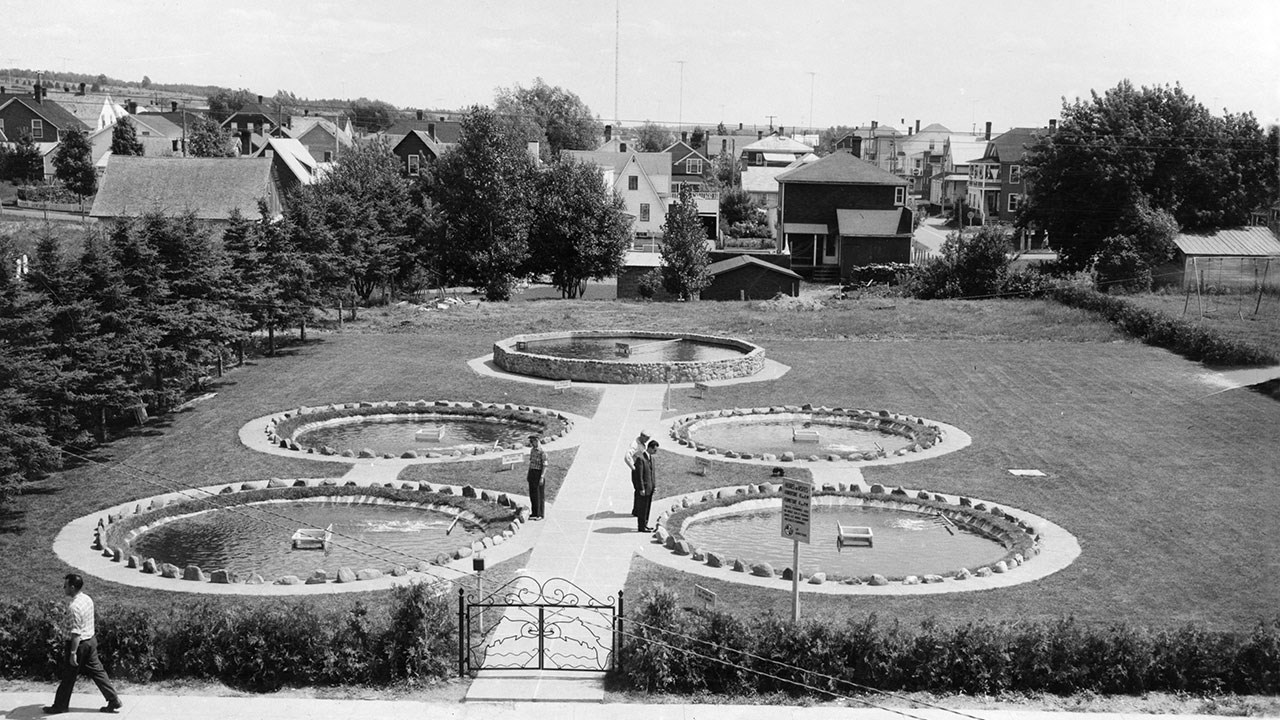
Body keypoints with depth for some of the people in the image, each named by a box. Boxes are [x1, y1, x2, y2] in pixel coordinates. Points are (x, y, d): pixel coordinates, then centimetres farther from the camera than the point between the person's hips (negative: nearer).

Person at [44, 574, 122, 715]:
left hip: (79, 644, -8)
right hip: (91, 640, 8)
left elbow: (76, 633, -25)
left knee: (68, 677, 8)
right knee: (97, 671, 12)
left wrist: (73, 653, -22)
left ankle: (60, 706, 22)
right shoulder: (87, 599, 4)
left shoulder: (74, 607, -24)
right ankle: (114, 701, 11)